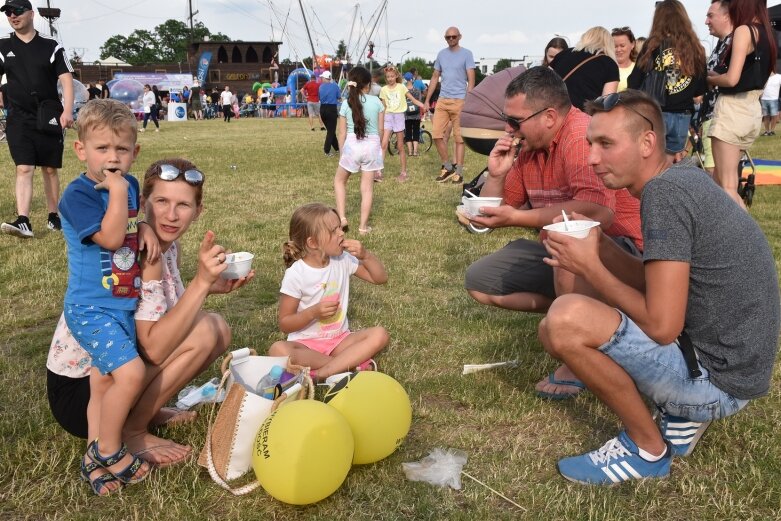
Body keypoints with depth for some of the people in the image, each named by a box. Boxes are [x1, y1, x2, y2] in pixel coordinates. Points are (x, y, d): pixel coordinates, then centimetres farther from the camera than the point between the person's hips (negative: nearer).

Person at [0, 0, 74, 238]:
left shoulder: (51, 46, 0)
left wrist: (67, 110, -16)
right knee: (24, 169, -10)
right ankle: (23, 222, -16)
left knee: (50, 169, 8)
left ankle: (53, 217, 20)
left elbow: (66, 79, -4)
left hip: (49, 118, 0)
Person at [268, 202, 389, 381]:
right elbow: (284, 323, -9)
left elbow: (381, 278, 6)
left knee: (380, 334, -21)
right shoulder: (295, 274, -13)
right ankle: (349, 362, -28)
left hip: (339, 340, 4)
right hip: (306, 343, -3)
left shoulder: (344, 260, 0)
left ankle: (324, 372, -30)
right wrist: (313, 312, -25)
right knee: (278, 350, -35)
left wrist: (365, 255, -11)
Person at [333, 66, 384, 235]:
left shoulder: (346, 103, -1)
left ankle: (341, 217, 9)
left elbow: (342, 133, 1)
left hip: (352, 145, -1)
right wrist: (381, 150, 19)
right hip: (372, 145, 1)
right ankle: (363, 226, 10)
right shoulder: (376, 101, 1)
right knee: (367, 187, 8)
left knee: (339, 180, 20)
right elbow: (380, 129, 6)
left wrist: (341, 153, 12)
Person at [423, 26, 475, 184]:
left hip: (459, 100, -4)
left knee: (459, 137, 0)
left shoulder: (466, 54, -1)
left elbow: (471, 80, -6)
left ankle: (458, 171, 8)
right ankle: (447, 166, 14)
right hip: (442, 100, 5)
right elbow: (435, 78, 18)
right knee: (437, 134, -1)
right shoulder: (441, 54, 13)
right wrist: (427, 100, 14)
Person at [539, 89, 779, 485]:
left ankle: (649, 449, -3)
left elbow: (662, 326, -25)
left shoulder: (663, 191, -21)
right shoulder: (684, 178, 7)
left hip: (717, 377, -10)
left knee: (564, 322, -25)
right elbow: (658, 287, 11)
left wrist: (590, 268, -13)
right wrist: (597, 247, -1)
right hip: (727, 357, 10)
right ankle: (682, 417, 11)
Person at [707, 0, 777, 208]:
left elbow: (731, 79, -18)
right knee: (718, 179, 16)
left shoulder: (744, 30, -10)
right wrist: (716, 73, 12)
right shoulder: (768, 34, 14)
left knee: (727, 186, -6)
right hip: (753, 111, 9)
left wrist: (709, 79, 1)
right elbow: (750, 74, 16)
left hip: (733, 109, -9)